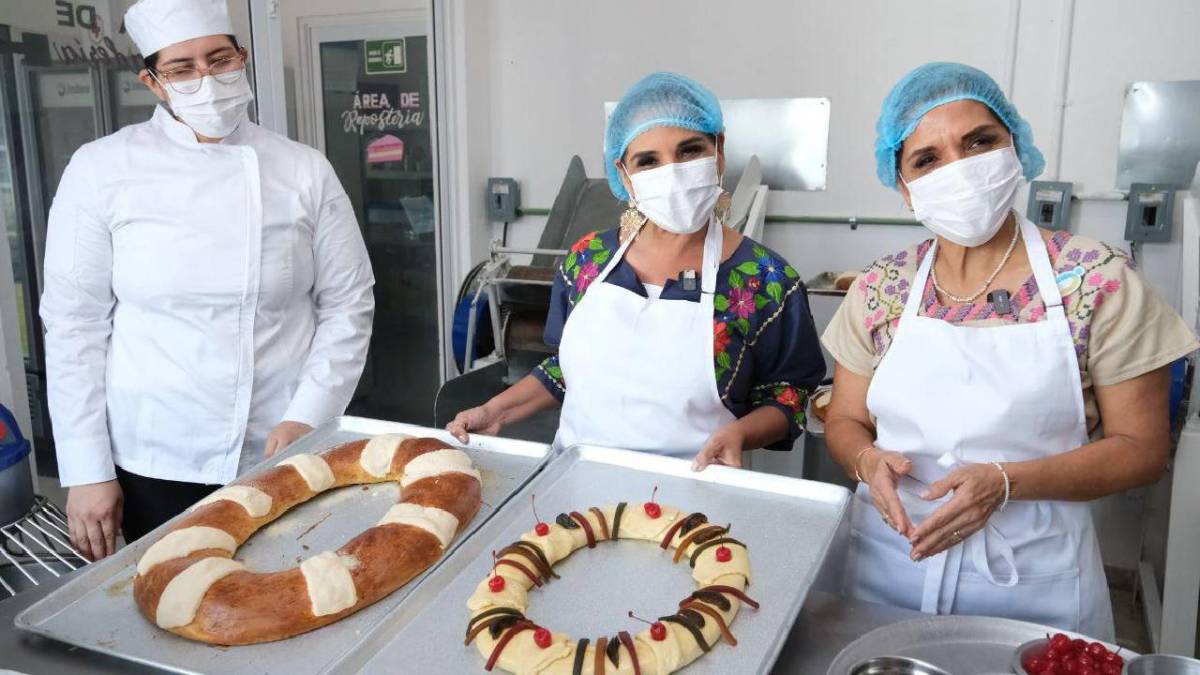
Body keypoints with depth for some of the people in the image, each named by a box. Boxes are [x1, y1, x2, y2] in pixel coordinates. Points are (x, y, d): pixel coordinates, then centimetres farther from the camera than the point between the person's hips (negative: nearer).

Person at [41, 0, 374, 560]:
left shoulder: (304, 171, -2)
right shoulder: (101, 170, -4)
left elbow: (347, 304, 0)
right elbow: (75, 323, -3)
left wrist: (307, 417, -9)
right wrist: (86, 470, -3)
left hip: (281, 457, 1)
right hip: (153, 464, 0)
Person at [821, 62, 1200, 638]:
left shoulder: (1098, 282, -10)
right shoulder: (879, 290, -3)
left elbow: (1141, 448, -7)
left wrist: (1006, 481, -21)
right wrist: (868, 460, -17)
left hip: (1033, 586, -2)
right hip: (887, 565, 2)